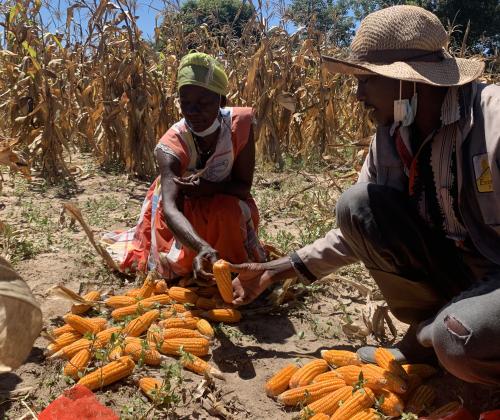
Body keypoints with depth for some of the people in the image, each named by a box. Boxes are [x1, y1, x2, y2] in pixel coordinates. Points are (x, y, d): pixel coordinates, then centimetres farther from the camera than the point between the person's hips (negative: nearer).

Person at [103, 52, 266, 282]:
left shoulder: (239, 123, -27)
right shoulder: (171, 146, -34)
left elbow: (244, 186, -20)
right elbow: (170, 208, -48)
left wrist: (211, 187, -40)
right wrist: (203, 248, -66)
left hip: (226, 202, 1)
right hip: (184, 207, -1)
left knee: (230, 210, -30)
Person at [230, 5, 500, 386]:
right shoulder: (390, 139, -4)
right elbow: (359, 228, 5)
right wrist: (279, 269, 2)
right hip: (458, 266, 6)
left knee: (461, 338, -38)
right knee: (357, 204, -15)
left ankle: (427, 335, 1)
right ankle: (426, 334, -2)